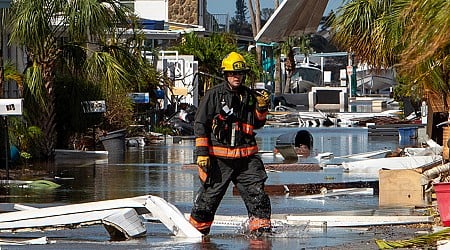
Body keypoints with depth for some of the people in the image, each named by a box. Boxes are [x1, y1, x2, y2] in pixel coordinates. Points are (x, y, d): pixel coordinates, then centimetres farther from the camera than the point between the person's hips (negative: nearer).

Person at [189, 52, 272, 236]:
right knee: (209, 195, 3)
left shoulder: (249, 96, 11)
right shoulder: (214, 95, -2)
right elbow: (200, 124, -2)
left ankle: (261, 229, 2)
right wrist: (201, 152, -8)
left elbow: (257, 124, 21)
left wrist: (261, 108, 1)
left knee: (257, 193, -5)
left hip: (245, 156, 4)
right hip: (218, 157, -3)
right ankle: (197, 229, 18)